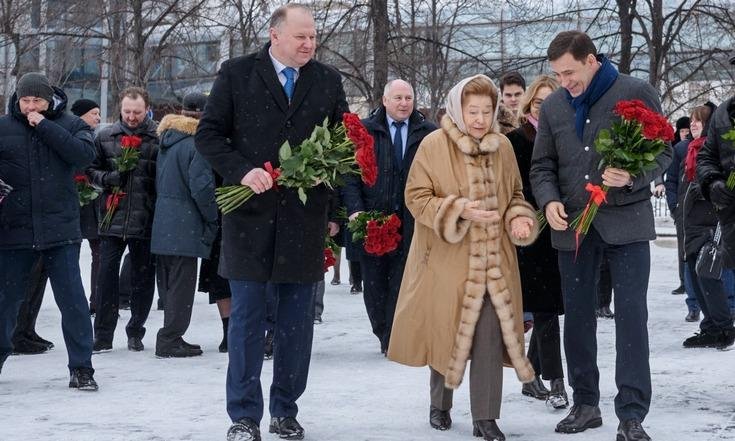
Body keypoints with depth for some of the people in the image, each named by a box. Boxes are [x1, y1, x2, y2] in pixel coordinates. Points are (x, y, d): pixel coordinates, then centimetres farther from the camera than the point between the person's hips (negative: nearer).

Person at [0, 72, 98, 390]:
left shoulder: (69, 125, 2)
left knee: (72, 298, -2)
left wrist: (45, 127, -15)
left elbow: (84, 154, -15)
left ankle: (81, 367, 5)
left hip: (60, 229, -1)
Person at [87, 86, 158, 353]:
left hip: (146, 220, -1)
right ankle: (103, 335, 9)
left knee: (143, 278, 8)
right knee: (107, 275, 1)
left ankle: (135, 332, 22)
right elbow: (91, 169, 12)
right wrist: (107, 178, -8)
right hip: (113, 218, 1)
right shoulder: (106, 136, 7)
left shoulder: (158, 138, -1)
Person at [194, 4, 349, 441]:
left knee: (297, 319, 7)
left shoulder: (328, 80, 8)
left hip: (305, 214, 3)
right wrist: (241, 170, -15)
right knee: (247, 316, 1)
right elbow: (209, 133, 0)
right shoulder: (237, 73, 1)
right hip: (250, 210, -2)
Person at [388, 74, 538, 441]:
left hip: (492, 261, 2)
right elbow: (416, 197, -9)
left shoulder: (503, 146, 5)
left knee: (490, 335, -6)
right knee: (446, 332, 9)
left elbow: (515, 195, 16)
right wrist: (461, 211, -21)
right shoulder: (434, 145, -8)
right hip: (446, 259, -2)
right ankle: (440, 405, 31)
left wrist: (518, 218, -5)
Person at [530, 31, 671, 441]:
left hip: (626, 221, -4)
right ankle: (586, 404, 22)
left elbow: (663, 151, -1)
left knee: (631, 314, -7)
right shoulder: (552, 107, 8)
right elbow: (542, 166, 12)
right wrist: (549, 200, -8)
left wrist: (633, 177, -21)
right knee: (577, 314, 10)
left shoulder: (637, 93, -4)